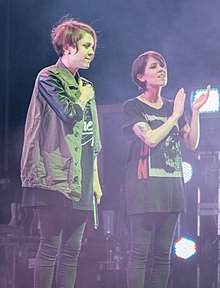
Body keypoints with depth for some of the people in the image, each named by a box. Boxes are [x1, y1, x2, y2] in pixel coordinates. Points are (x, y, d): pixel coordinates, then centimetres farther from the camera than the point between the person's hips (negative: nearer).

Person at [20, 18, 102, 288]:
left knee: (72, 250, 5)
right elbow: (69, 114, -18)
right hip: (56, 175, -7)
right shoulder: (48, 78, -3)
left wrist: (95, 180, 16)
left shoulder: (85, 86, 20)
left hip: (80, 180, 7)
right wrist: (84, 98, 2)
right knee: (50, 246, -9)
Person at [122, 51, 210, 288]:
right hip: (144, 186, -6)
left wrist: (195, 110, 0)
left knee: (163, 252, 5)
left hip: (171, 186, 6)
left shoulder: (172, 107, 17)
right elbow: (151, 138, -14)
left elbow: (192, 143, 10)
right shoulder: (132, 107, 1)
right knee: (140, 251, -9)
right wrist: (176, 115, -5)